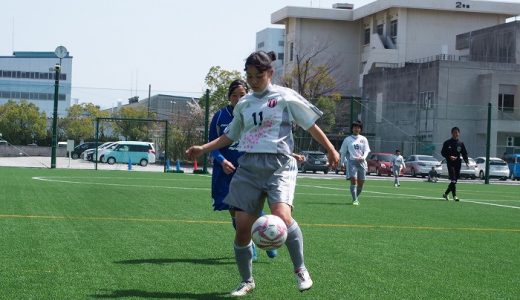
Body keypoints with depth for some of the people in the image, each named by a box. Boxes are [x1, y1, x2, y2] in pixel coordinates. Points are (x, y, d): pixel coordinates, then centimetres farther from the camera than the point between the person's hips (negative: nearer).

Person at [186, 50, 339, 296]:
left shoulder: (286, 97, 1)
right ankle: (247, 281, 17)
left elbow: (310, 125, 7)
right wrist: (203, 149, 16)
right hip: (248, 167, 5)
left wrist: (330, 149, 6)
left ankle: (300, 270, -7)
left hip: (279, 165, -4)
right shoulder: (243, 104, 15)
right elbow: (230, 136, 26)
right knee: (242, 227, -2)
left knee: (282, 216, -28)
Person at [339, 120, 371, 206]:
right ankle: (354, 200, -17)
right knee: (353, 179, -18)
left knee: (361, 182, 4)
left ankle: (357, 197, 27)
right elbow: (343, 152, 13)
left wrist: (363, 157, -15)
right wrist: (343, 162, 4)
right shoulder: (347, 139, 9)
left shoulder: (363, 139, 11)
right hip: (351, 161, -2)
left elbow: (366, 150, 4)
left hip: (361, 162, 2)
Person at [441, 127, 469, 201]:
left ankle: (446, 194, 25)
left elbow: (464, 153, 11)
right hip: (450, 163, -4)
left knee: (455, 180, 8)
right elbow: (443, 152, 3)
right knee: (453, 180, -16)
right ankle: (454, 195, -18)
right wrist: (449, 157, -14)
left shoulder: (461, 143, 11)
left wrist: (466, 161, -5)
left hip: (458, 163, 4)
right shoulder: (447, 143, 2)